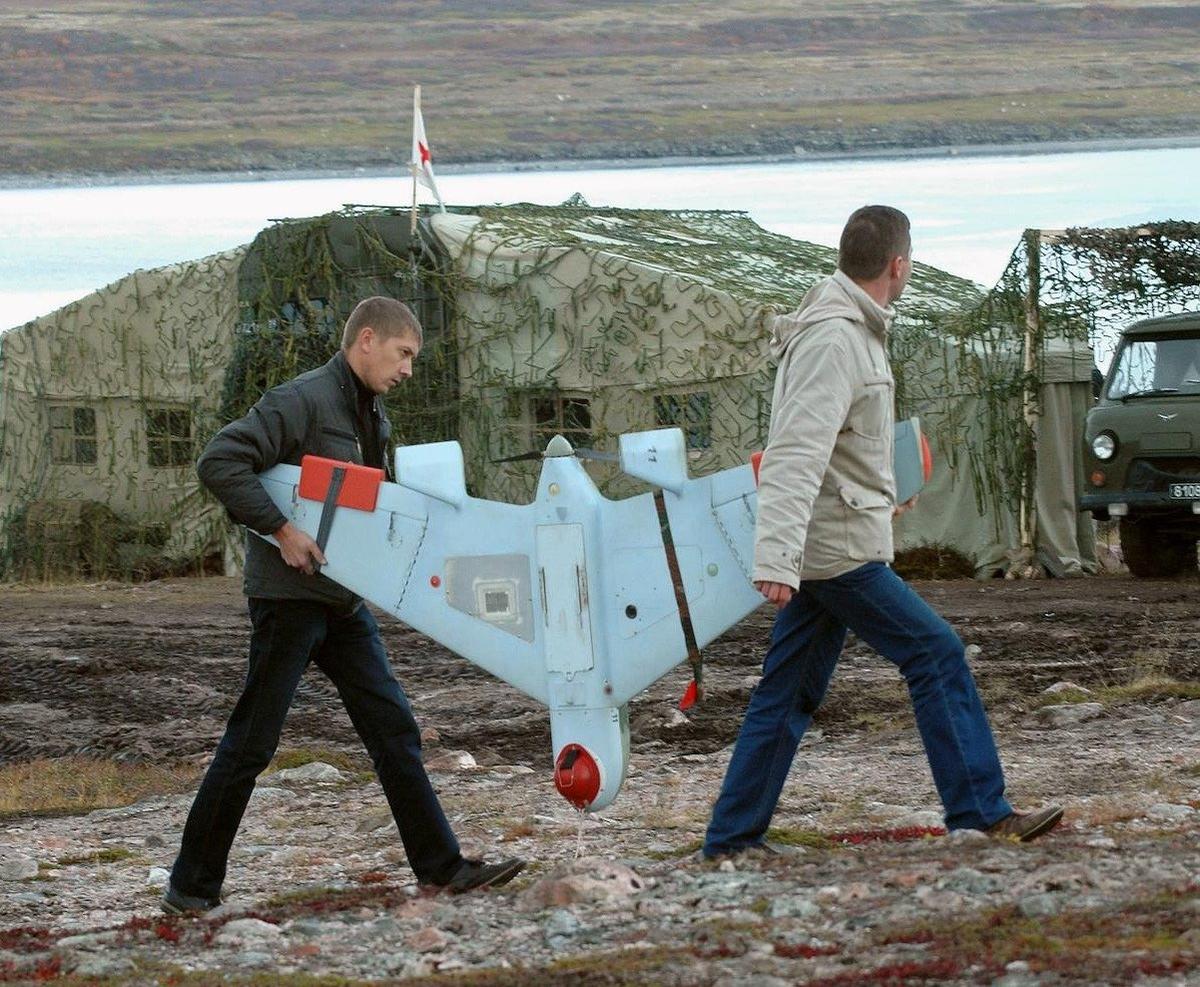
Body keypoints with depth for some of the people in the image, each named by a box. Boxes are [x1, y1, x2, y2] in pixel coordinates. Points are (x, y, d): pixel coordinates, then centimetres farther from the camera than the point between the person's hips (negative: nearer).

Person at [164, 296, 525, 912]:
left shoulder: (371, 416, 14)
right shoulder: (303, 401, -14)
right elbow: (219, 462, -22)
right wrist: (281, 530, -24)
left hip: (345, 601, 9)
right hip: (289, 598, -8)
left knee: (393, 729, 6)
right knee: (251, 744, -4)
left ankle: (441, 868, 10)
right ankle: (192, 886, 4)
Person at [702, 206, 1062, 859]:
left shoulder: (851, 331, 15)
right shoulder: (834, 340, -18)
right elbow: (795, 455, -27)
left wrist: (881, 499, 45)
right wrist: (776, 559, -34)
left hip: (818, 551, 10)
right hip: (840, 551, -10)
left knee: (787, 695, 10)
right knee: (936, 654, -6)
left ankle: (732, 839, 12)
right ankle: (981, 814, -4)